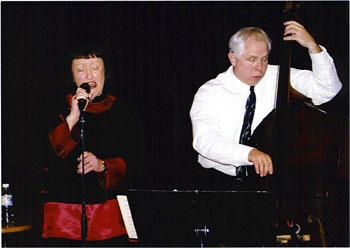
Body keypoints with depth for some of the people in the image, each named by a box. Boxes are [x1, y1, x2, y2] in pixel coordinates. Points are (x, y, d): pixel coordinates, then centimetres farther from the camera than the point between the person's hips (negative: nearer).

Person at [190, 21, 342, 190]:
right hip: (221, 177, -1)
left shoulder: (276, 78, 3)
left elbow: (327, 90, 1)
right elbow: (204, 140, -20)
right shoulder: (209, 92, -4)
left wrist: (312, 46, -11)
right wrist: (249, 153, -36)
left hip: (267, 175, 2)